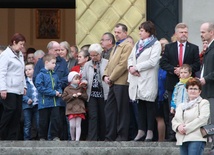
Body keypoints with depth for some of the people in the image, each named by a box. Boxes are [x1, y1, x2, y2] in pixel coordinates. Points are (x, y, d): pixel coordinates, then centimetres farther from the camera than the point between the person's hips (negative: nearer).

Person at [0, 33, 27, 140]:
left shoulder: (20, 55, 18)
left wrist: (24, 86, 17)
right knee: (10, 110, -12)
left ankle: (12, 138, 5)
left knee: (17, 113, 3)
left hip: (19, 90, 8)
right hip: (9, 90, -8)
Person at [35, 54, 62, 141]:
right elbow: (40, 87, -16)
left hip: (55, 102, 5)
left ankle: (55, 136, 6)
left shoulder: (55, 75, 10)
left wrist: (59, 92, -3)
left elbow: (59, 85, 20)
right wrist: (53, 92, -16)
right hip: (44, 103, -5)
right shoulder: (41, 75, -8)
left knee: (56, 119, -1)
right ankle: (42, 137, 14)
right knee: (44, 121, 3)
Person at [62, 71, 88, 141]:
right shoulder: (67, 89, 3)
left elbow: (86, 97, 9)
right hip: (71, 109, -2)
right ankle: (72, 139, 12)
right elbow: (64, 98, -4)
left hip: (79, 109, 2)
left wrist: (81, 95, -9)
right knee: (72, 125, -3)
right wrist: (72, 96, -13)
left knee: (78, 125, -1)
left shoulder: (81, 88, 11)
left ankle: (77, 139, -2)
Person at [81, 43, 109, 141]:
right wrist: (84, 82, -2)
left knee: (103, 117, 3)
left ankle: (102, 138, 12)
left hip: (103, 94, -2)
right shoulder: (87, 65, 15)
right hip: (92, 94, 2)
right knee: (93, 116, -6)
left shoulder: (106, 63, 3)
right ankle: (92, 138, -10)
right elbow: (84, 78, 18)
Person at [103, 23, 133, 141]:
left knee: (122, 110, -3)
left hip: (121, 83, -9)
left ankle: (122, 136, 1)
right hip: (113, 83, 9)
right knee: (109, 109, 9)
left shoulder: (127, 46, -9)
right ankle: (110, 136, 14)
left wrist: (111, 78, -13)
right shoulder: (116, 46, 22)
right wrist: (106, 76, 5)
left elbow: (123, 64, -16)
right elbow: (110, 63, 22)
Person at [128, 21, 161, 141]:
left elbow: (152, 61, -13)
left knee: (149, 106, -3)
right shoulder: (138, 44, 21)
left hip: (148, 80, -6)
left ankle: (150, 132, -1)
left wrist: (136, 68, -13)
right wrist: (131, 67, -5)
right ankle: (141, 131, 8)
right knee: (140, 106, 6)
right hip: (137, 80, 6)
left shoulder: (156, 44, -2)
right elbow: (131, 58, 17)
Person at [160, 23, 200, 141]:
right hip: (173, 83, 1)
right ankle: (172, 135, 4)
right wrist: (174, 70, -14)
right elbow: (163, 63, 1)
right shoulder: (169, 47, 10)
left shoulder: (194, 48, 7)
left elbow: (197, 65, -1)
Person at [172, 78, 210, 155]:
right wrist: (178, 127, -7)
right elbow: (174, 120, 19)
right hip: (182, 140, 6)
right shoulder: (181, 106, 27)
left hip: (196, 139, -6)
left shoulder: (204, 103, 7)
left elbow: (202, 119, -8)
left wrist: (186, 128, -12)